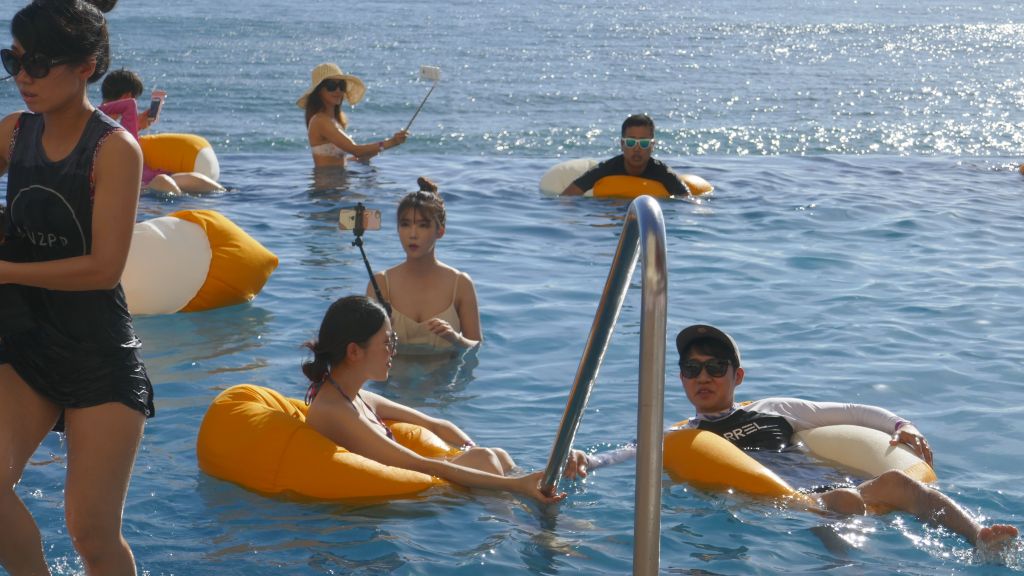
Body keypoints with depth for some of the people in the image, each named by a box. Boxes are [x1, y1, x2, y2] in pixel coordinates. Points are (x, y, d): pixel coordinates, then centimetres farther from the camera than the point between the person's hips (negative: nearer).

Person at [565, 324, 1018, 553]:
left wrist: (900, 426, 14)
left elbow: (853, 413, 32)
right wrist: (581, 460, -12)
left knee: (895, 481, -28)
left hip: (821, 487, 4)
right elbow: (621, 460, 10)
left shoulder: (776, 410, 31)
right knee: (847, 501, -37)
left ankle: (978, 537, -43)